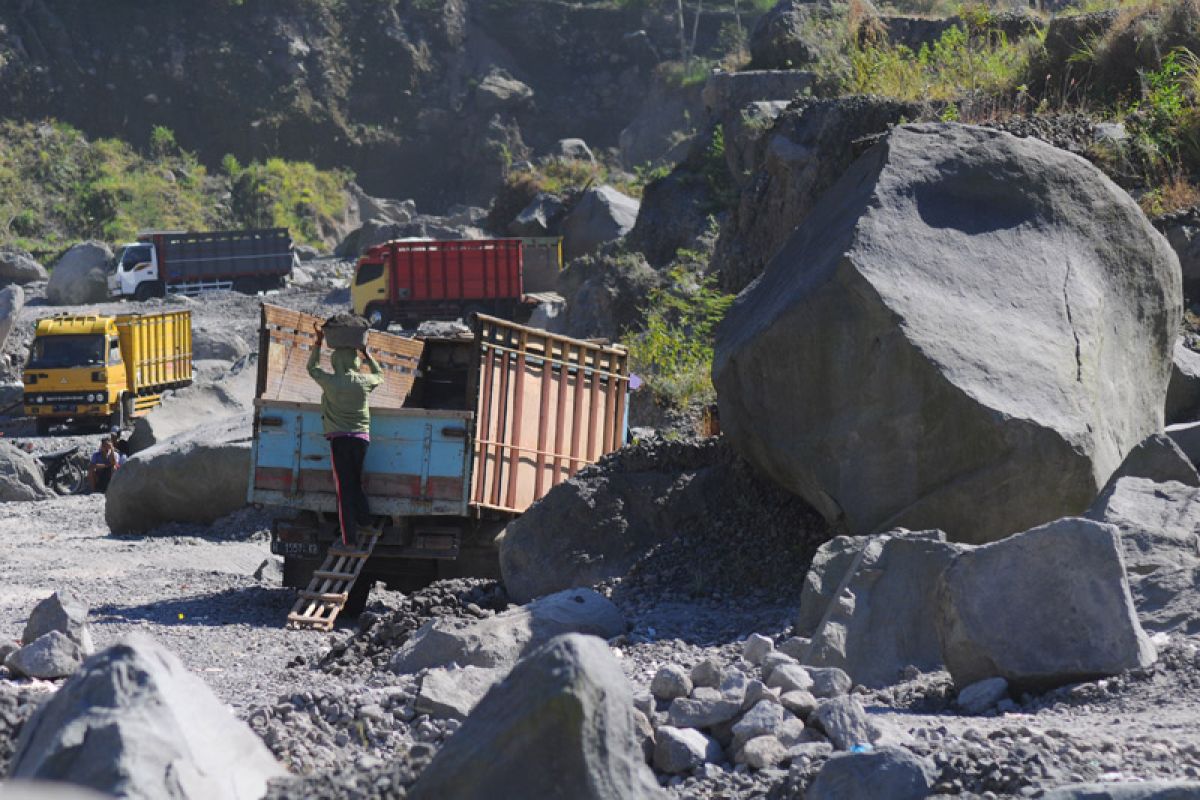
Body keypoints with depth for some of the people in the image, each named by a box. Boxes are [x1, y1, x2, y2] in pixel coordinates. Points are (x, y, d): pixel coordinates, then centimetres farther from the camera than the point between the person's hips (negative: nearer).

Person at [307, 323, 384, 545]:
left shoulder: (330, 381, -3)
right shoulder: (363, 381, 2)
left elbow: (312, 367, 18)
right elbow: (380, 375, 27)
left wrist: (319, 343, 24)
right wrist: (366, 353, 33)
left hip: (339, 439, -3)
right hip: (361, 437, 3)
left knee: (345, 487, -3)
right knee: (356, 484, 17)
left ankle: (350, 539, -7)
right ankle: (366, 524, 8)